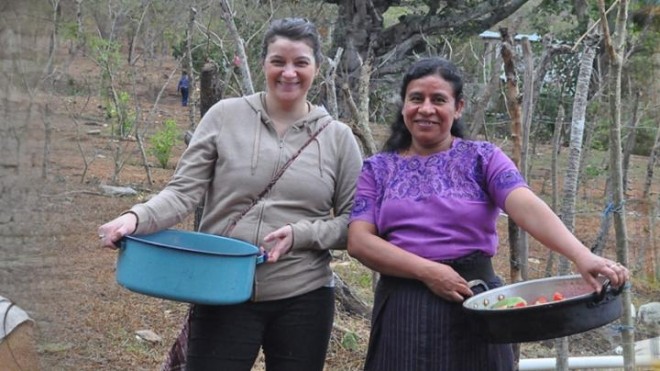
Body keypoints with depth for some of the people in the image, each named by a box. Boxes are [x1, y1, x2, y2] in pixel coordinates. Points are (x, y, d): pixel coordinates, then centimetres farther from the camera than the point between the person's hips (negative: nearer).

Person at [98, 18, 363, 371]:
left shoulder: (338, 137, 3)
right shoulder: (225, 116, 0)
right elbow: (183, 191, -3)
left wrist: (301, 234, -13)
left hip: (303, 300, 2)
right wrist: (137, 217, -22)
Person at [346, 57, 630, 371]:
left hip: (475, 307, -1)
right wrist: (428, 270, -16)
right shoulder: (378, 169, 6)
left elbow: (528, 207, -15)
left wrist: (581, 256, -32)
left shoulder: (482, 158, 1)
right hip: (401, 311, 1)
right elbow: (359, 241, -4)